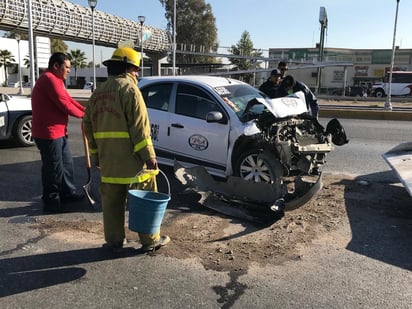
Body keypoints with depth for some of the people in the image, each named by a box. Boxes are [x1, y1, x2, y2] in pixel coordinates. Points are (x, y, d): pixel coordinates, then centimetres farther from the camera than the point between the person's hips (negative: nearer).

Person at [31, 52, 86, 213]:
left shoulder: (56, 80, 18)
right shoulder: (50, 79, -17)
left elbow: (69, 99, 16)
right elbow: (64, 104, -20)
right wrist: (83, 115, -6)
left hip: (59, 132, 11)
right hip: (49, 133, -11)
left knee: (66, 164, 18)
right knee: (53, 168, -2)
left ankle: (67, 193, 31)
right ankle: (50, 201, 10)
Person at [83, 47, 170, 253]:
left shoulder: (98, 93, 15)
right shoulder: (129, 89, -8)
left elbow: (88, 126, 17)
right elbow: (139, 127, -16)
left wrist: (95, 154, 22)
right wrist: (149, 156, -14)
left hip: (108, 161, 7)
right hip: (132, 159, -6)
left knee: (112, 202, 13)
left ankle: (114, 241, 21)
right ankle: (150, 240, 16)